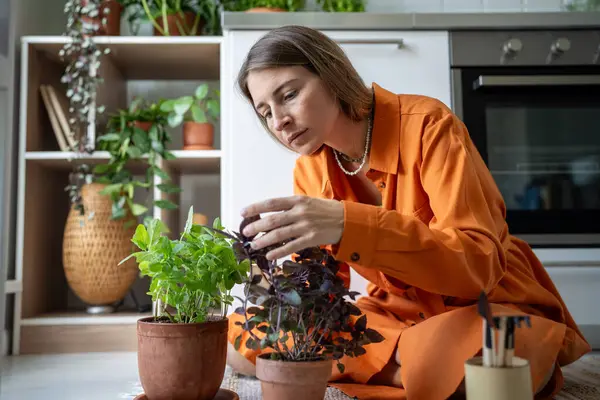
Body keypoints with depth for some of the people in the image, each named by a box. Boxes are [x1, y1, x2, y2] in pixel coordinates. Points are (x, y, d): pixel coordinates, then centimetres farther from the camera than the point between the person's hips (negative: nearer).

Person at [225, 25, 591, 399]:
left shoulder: (426, 124, -18)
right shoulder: (310, 170, -1)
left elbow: (478, 263, -28)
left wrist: (349, 225, -40)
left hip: (490, 306, -5)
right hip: (397, 315, 6)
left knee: (437, 356, -41)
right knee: (240, 339, -11)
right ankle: (409, 356, -6)